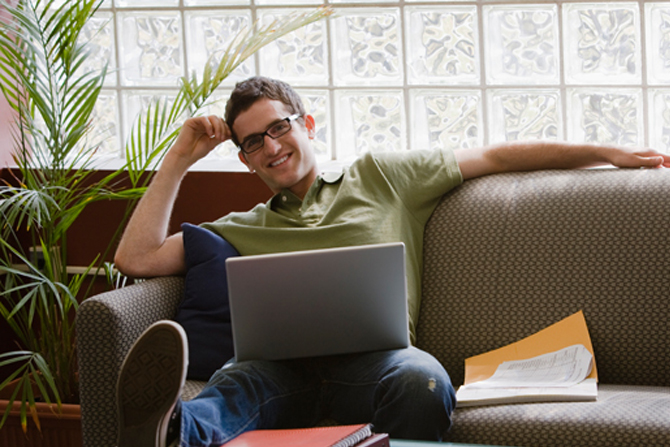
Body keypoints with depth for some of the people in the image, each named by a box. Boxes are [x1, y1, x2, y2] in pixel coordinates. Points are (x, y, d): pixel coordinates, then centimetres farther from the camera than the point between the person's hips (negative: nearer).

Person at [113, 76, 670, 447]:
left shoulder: (379, 176, 28)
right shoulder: (244, 229, 33)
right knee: (232, 387, -38)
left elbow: (493, 157, 26)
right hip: (281, 368, 0)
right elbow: (137, 258, 27)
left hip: (373, 361, 0)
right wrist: (181, 158, 28)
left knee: (421, 380, -39)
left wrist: (607, 153, 20)